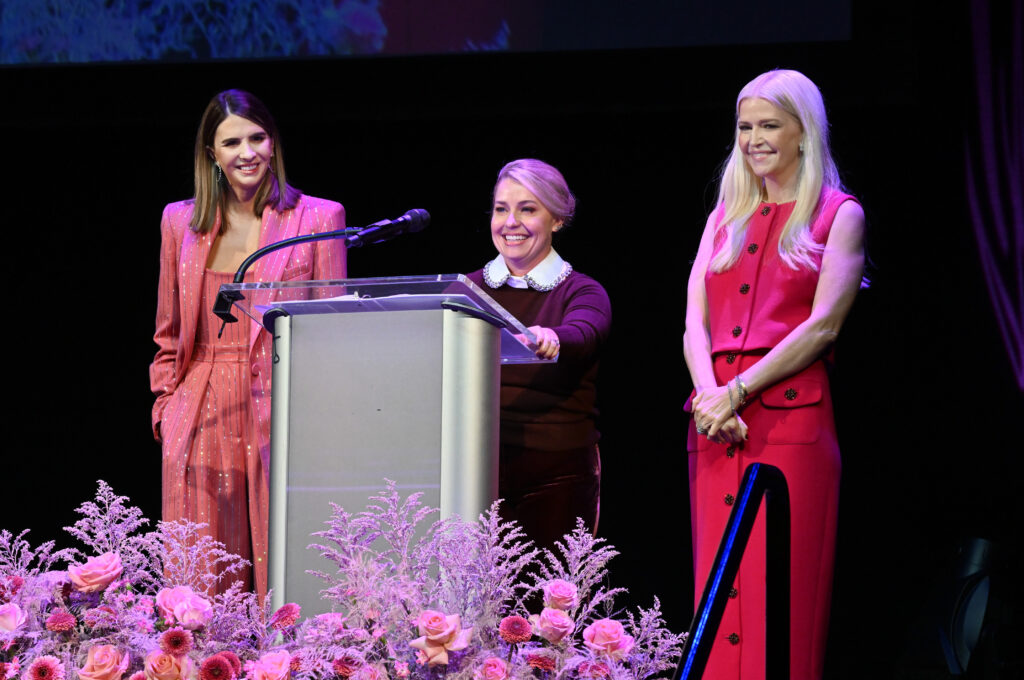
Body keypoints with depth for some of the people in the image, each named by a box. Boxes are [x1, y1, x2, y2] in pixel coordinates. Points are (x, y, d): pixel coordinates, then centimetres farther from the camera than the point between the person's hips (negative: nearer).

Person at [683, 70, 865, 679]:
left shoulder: (839, 215, 5)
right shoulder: (726, 217, 20)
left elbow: (823, 324, -6)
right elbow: (695, 323, 11)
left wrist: (738, 390, -14)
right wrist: (710, 396, -9)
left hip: (791, 417, -5)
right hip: (717, 423, 5)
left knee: (782, 597, -9)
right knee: (719, 598, -1)